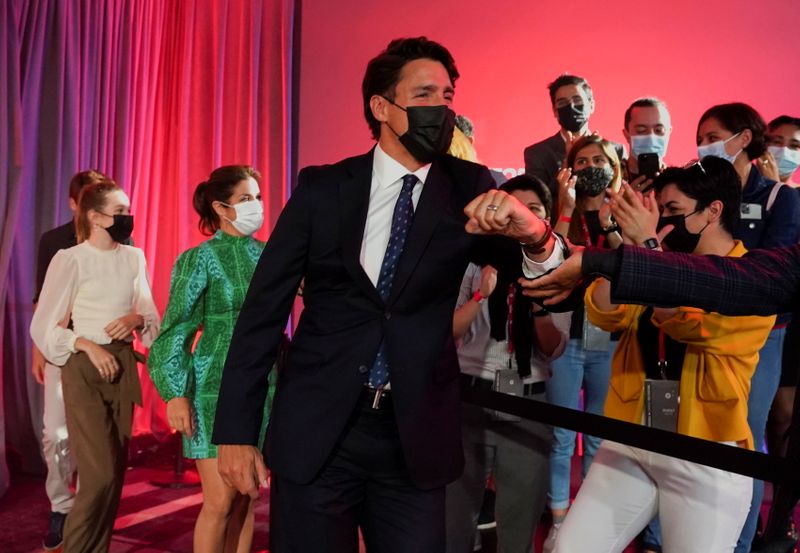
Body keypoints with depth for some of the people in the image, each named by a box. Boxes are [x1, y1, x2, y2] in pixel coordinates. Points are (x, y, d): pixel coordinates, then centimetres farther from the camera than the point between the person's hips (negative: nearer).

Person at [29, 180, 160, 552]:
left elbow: (151, 315, 10)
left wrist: (136, 319, -11)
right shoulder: (70, 259, -7)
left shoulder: (134, 257, 6)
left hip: (123, 366, 5)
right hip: (84, 369, -5)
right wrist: (89, 347, -16)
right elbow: (44, 326, -7)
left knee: (116, 470, 10)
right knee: (100, 473, -8)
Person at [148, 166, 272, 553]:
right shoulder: (199, 258, -4)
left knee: (246, 498, 10)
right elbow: (176, 329, -5)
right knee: (220, 499, -2)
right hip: (216, 386, -4)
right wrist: (175, 393, -13)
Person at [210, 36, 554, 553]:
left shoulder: (468, 188, -1)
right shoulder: (323, 187, -3)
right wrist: (236, 430, -4)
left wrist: (534, 233, -33)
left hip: (416, 435, 1)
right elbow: (264, 308, -2)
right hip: (315, 432, 0)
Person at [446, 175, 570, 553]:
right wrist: (481, 295, -22)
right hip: (472, 398, -1)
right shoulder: (475, 261, -1)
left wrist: (539, 305, -18)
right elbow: (447, 332, -7)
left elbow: (555, 349, -1)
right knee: (454, 517, 9)